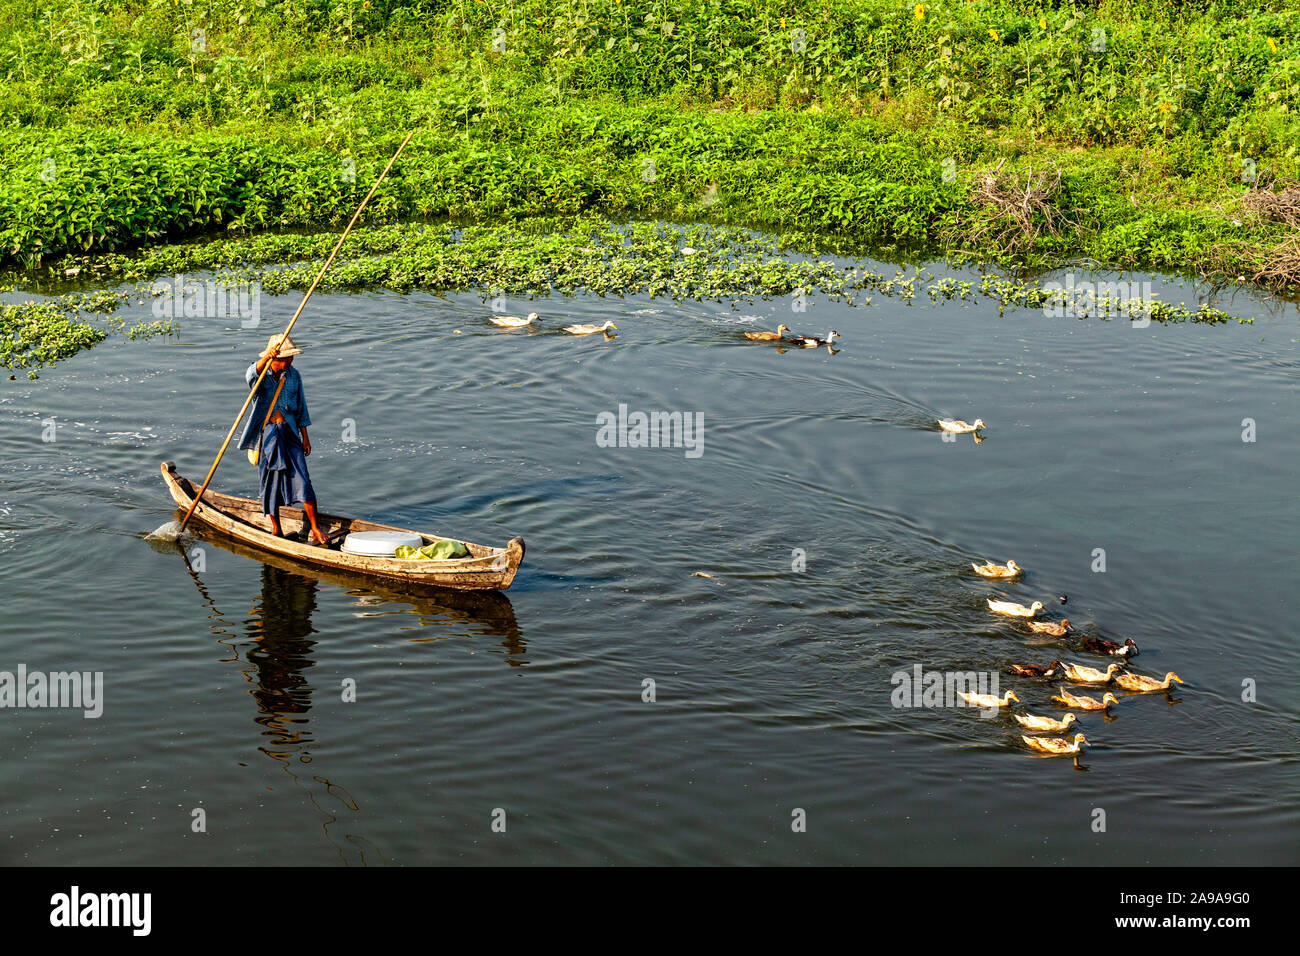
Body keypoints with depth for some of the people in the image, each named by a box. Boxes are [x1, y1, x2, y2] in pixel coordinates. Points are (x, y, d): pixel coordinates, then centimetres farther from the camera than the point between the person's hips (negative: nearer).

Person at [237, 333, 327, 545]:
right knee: (270, 482, 6)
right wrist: (266, 357, -53)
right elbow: (250, 376, -33)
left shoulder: (293, 375, 4)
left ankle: (315, 528, -2)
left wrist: (305, 437, 10)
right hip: (266, 434, -2)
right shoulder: (262, 373, -7)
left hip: (289, 432, 2)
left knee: (302, 478, -7)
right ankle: (276, 529, 20)